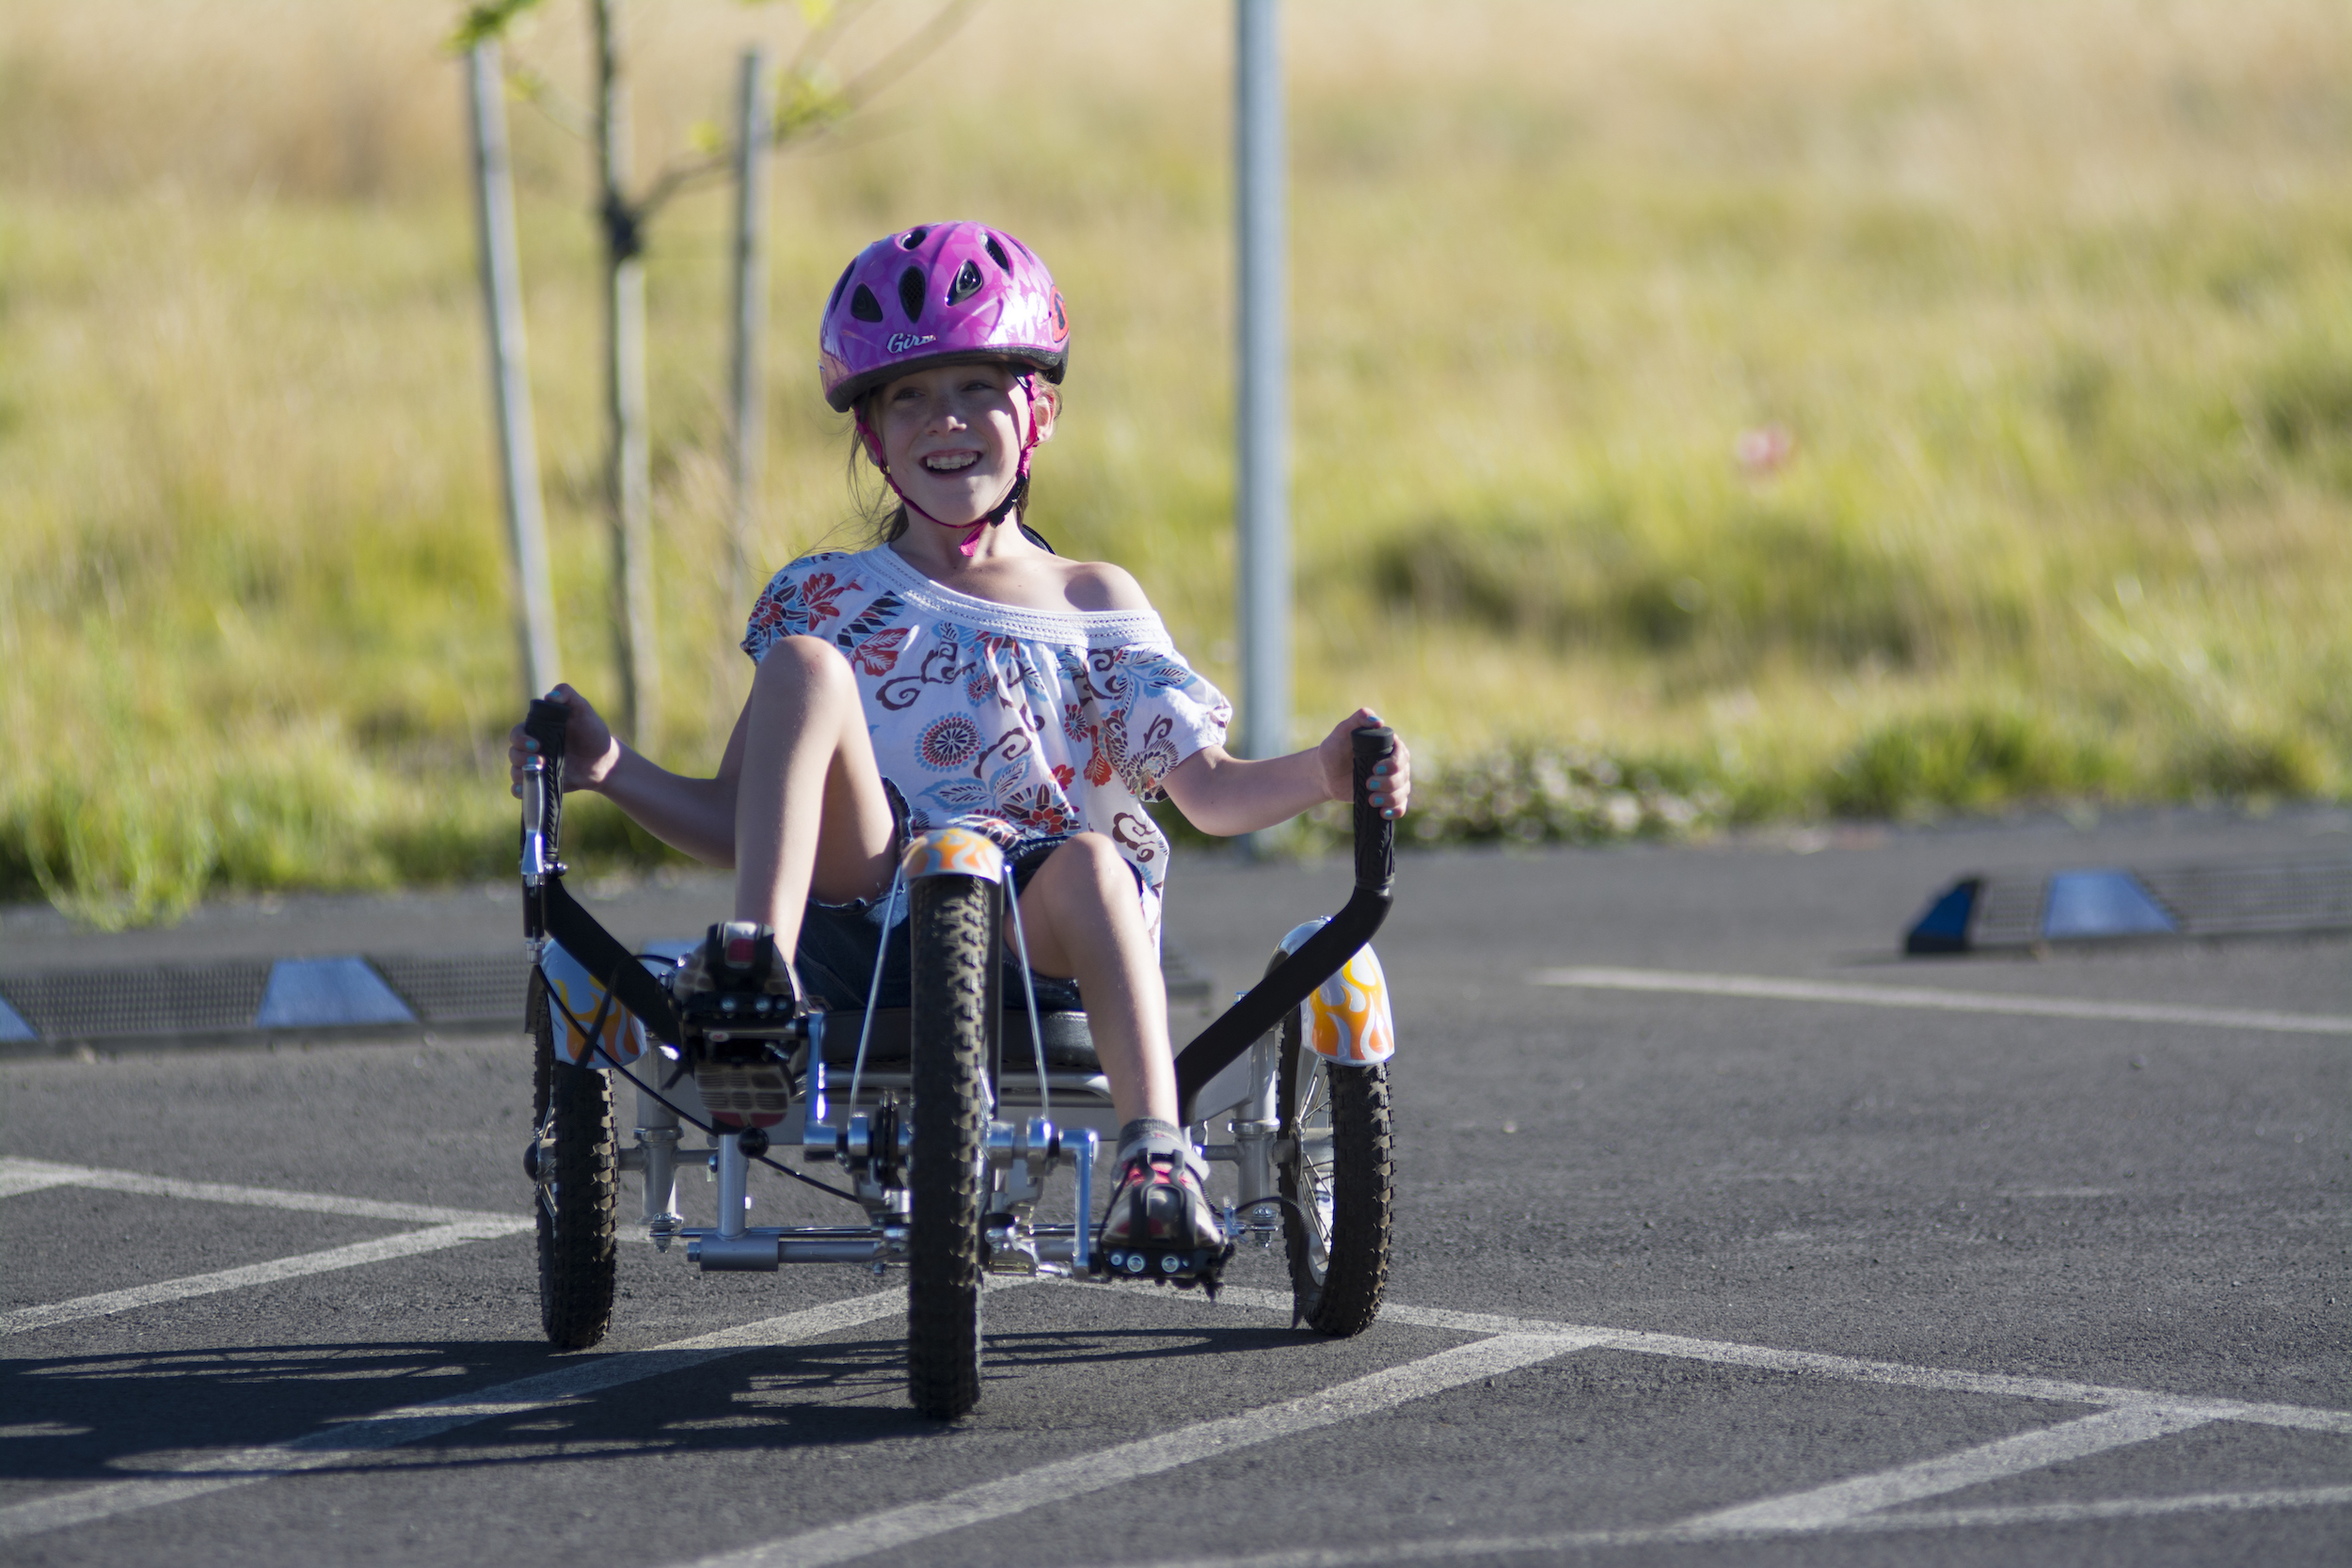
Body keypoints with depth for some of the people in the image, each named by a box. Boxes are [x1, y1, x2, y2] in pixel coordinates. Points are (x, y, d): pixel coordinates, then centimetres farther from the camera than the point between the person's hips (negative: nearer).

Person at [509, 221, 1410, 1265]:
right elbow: (735, 820, 16)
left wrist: (1320, 775, -10)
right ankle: (755, 972, -35)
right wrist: (611, 770, 0)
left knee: (1092, 860, -36)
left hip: (1033, 940, -1)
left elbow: (1209, 790, 10)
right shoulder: (829, 598, 18)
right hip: (861, 923, 1)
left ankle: (1155, 1155, -48)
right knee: (804, 661, -18)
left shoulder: (1094, 604, 18)